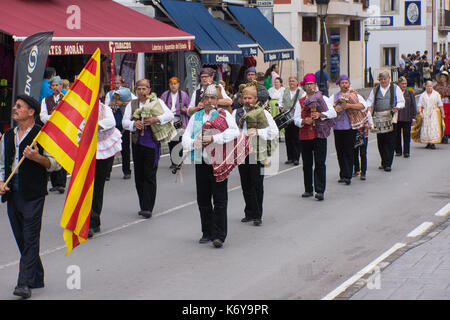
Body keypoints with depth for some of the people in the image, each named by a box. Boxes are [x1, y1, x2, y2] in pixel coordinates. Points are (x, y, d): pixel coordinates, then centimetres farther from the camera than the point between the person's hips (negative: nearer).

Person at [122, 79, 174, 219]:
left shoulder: (157, 102, 5)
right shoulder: (132, 104, 13)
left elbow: (170, 115, -7)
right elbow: (125, 122, 2)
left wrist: (156, 119, -23)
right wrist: (134, 124, -19)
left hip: (152, 143, -4)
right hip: (137, 143, 4)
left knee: (149, 175, -9)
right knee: (139, 176, 6)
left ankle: (148, 208, -10)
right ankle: (143, 207, 16)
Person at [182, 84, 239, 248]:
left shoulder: (224, 115, 2)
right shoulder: (196, 116, 15)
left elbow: (234, 132, -16)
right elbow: (185, 138, 10)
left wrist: (213, 138, -23)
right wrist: (194, 143, -13)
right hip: (201, 162, 4)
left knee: (220, 200, -6)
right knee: (203, 200, 9)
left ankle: (219, 235, -6)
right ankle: (207, 232, 21)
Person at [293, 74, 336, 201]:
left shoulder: (323, 98, 7)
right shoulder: (300, 102, 12)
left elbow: (333, 113, -4)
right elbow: (296, 119, 4)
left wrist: (320, 114, -19)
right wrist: (304, 121, -17)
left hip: (319, 134, -3)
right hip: (305, 135, 3)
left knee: (320, 163, -8)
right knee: (307, 164, 7)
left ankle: (320, 190, -8)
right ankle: (308, 189, 18)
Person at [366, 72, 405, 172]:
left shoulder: (395, 88, 10)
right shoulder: (375, 90, 17)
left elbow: (401, 102, 9)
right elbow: (369, 101, 16)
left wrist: (397, 108, -12)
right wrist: (369, 107, -6)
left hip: (390, 118, -3)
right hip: (378, 118, 3)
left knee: (390, 141, -8)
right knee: (380, 141, 3)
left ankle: (388, 164, -6)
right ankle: (384, 162, 15)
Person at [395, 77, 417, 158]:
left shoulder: (410, 93, 7)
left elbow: (413, 106, 8)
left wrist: (413, 117, 1)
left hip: (407, 118, 0)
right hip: (396, 118, 0)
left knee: (406, 135, 0)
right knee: (397, 135, 6)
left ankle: (406, 152, 4)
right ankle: (398, 151, 16)